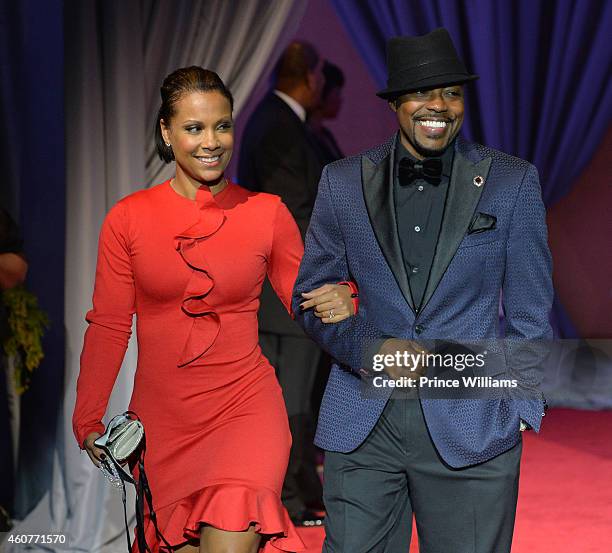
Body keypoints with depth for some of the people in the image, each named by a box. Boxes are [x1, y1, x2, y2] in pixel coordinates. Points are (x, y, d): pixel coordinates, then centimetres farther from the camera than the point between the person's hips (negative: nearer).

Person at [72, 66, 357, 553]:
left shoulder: (267, 213, 1)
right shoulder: (129, 218, 1)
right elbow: (108, 325, 5)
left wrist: (340, 304, -16)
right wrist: (88, 420, 5)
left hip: (245, 408, -1)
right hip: (161, 418, 2)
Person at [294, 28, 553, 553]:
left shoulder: (512, 182, 1)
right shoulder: (343, 182, 5)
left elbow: (529, 311, 6)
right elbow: (310, 295, 10)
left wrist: (520, 407, 1)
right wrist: (372, 349, -7)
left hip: (472, 430, -1)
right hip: (361, 430, 2)